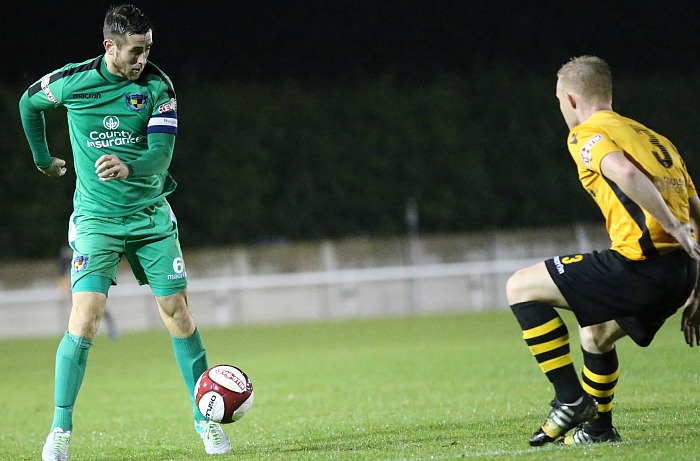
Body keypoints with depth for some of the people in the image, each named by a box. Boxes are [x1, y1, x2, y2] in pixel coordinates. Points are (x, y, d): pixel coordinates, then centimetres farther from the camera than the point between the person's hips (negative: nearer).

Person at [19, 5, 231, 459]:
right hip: (96, 217, -2)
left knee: (177, 312, 1)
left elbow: (162, 152, -18)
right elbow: (29, 102, 13)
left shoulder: (157, 86, -9)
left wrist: (128, 167, -39)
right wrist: (43, 157, 22)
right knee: (85, 316, -15)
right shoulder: (73, 80, -9)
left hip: (151, 216, 2)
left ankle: (206, 418, 15)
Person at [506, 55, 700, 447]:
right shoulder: (656, 139, 27)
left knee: (521, 288, 3)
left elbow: (624, 172, -21)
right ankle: (598, 426, 41)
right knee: (595, 335, 32)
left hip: (640, 262, -8)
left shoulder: (585, 134, 3)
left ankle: (571, 398, -1)